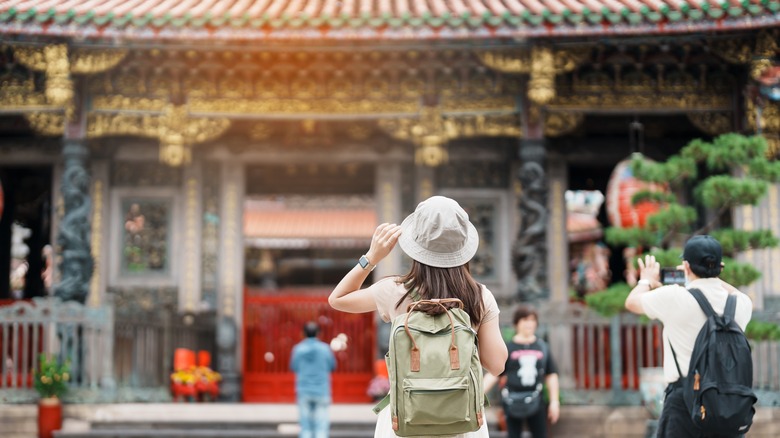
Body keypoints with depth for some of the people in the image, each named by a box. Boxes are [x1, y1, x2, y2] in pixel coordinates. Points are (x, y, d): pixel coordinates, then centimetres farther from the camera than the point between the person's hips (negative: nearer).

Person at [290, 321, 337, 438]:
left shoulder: (298, 349, -3)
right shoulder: (325, 348, -5)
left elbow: (294, 368, 7)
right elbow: (332, 366, 6)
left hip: (303, 390, 1)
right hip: (322, 391, -1)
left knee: (305, 425, 5)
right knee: (321, 424, -2)